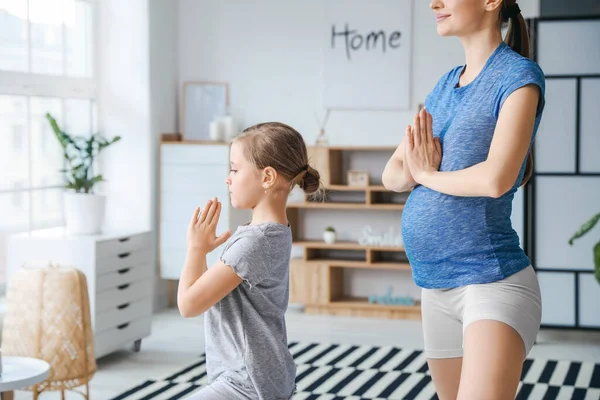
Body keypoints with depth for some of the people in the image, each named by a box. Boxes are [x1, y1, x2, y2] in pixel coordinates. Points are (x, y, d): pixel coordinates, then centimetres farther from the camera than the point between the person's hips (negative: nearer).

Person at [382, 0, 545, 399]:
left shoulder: (518, 75, -8)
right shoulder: (446, 84, 14)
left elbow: (495, 179, -22)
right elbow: (393, 174, 15)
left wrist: (428, 174, -4)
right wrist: (414, 171, -9)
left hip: (492, 279, -8)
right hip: (436, 284, 8)